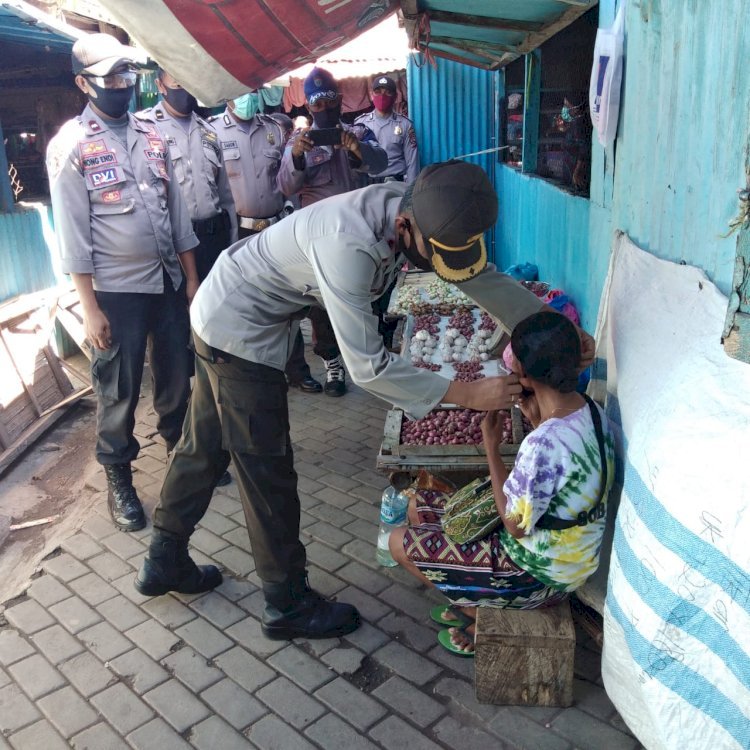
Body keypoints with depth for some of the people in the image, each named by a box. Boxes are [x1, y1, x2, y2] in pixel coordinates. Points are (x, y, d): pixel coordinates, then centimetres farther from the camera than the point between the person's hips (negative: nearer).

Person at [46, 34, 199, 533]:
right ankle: (119, 478, 24)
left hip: (169, 281, 5)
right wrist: (90, 309, -13)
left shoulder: (152, 136, 9)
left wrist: (192, 278, 8)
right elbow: (73, 235, -10)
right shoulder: (70, 146, -7)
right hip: (117, 290, -4)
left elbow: (177, 211, 11)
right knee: (119, 390, 6)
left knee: (177, 377, 14)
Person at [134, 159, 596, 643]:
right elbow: (367, 365, -36)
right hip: (238, 330, -9)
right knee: (267, 467, 2)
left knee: (205, 446, 20)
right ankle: (289, 604, 20)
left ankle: (164, 563, 40)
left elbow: (483, 278, -1)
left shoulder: (420, 216, -11)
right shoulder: (349, 244, -37)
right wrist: (465, 394, -32)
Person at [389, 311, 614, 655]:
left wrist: (491, 446, -19)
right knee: (419, 506, 14)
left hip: (541, 573, -9)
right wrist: (539, 423, -3)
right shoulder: (590, 411, -8)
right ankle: (470, 603, 23)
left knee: (401, 542, -1)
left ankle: (479, 613, 14)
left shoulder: (544, 443, -36)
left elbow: (515, 524, -24)